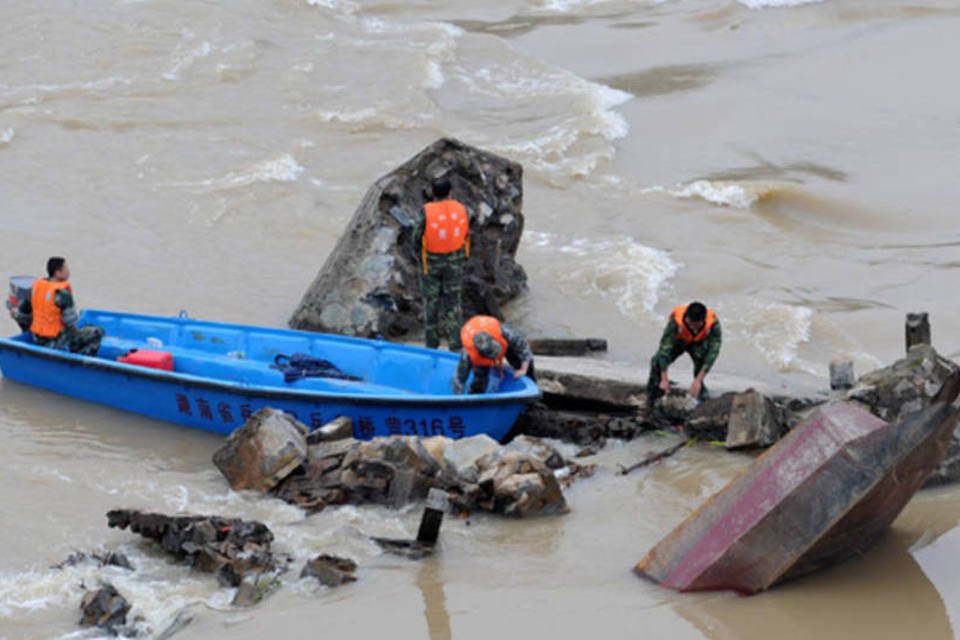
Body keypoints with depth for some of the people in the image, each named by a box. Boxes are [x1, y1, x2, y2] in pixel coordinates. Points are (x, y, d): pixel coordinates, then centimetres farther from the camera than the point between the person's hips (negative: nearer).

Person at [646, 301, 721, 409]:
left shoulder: (713, 323, -36)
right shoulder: (675, 321, -39)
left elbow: (713, 352, -37)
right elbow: (665, 347, -38)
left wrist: (698, 380, -42)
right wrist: (664, 379, -41)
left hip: (698, 342, 0)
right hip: (678, 341, 0)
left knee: (701, 356, -35)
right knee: (657, 361, -25)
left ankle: (699, 388, -9)